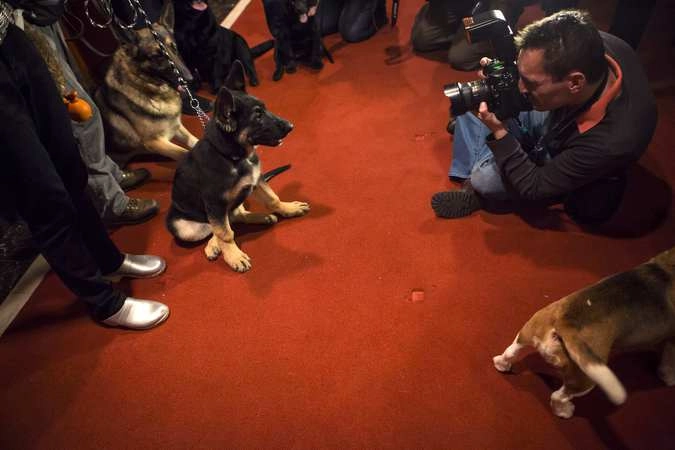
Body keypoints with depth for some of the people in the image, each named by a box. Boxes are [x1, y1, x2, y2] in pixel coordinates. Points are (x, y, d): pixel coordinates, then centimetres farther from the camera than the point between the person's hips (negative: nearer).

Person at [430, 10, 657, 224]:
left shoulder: (610, 143, -44)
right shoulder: (593, 47, -31)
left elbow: (533, 188, -30)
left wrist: (499, 132, -37)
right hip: (555, 117, 6)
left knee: (486, 179, -27)